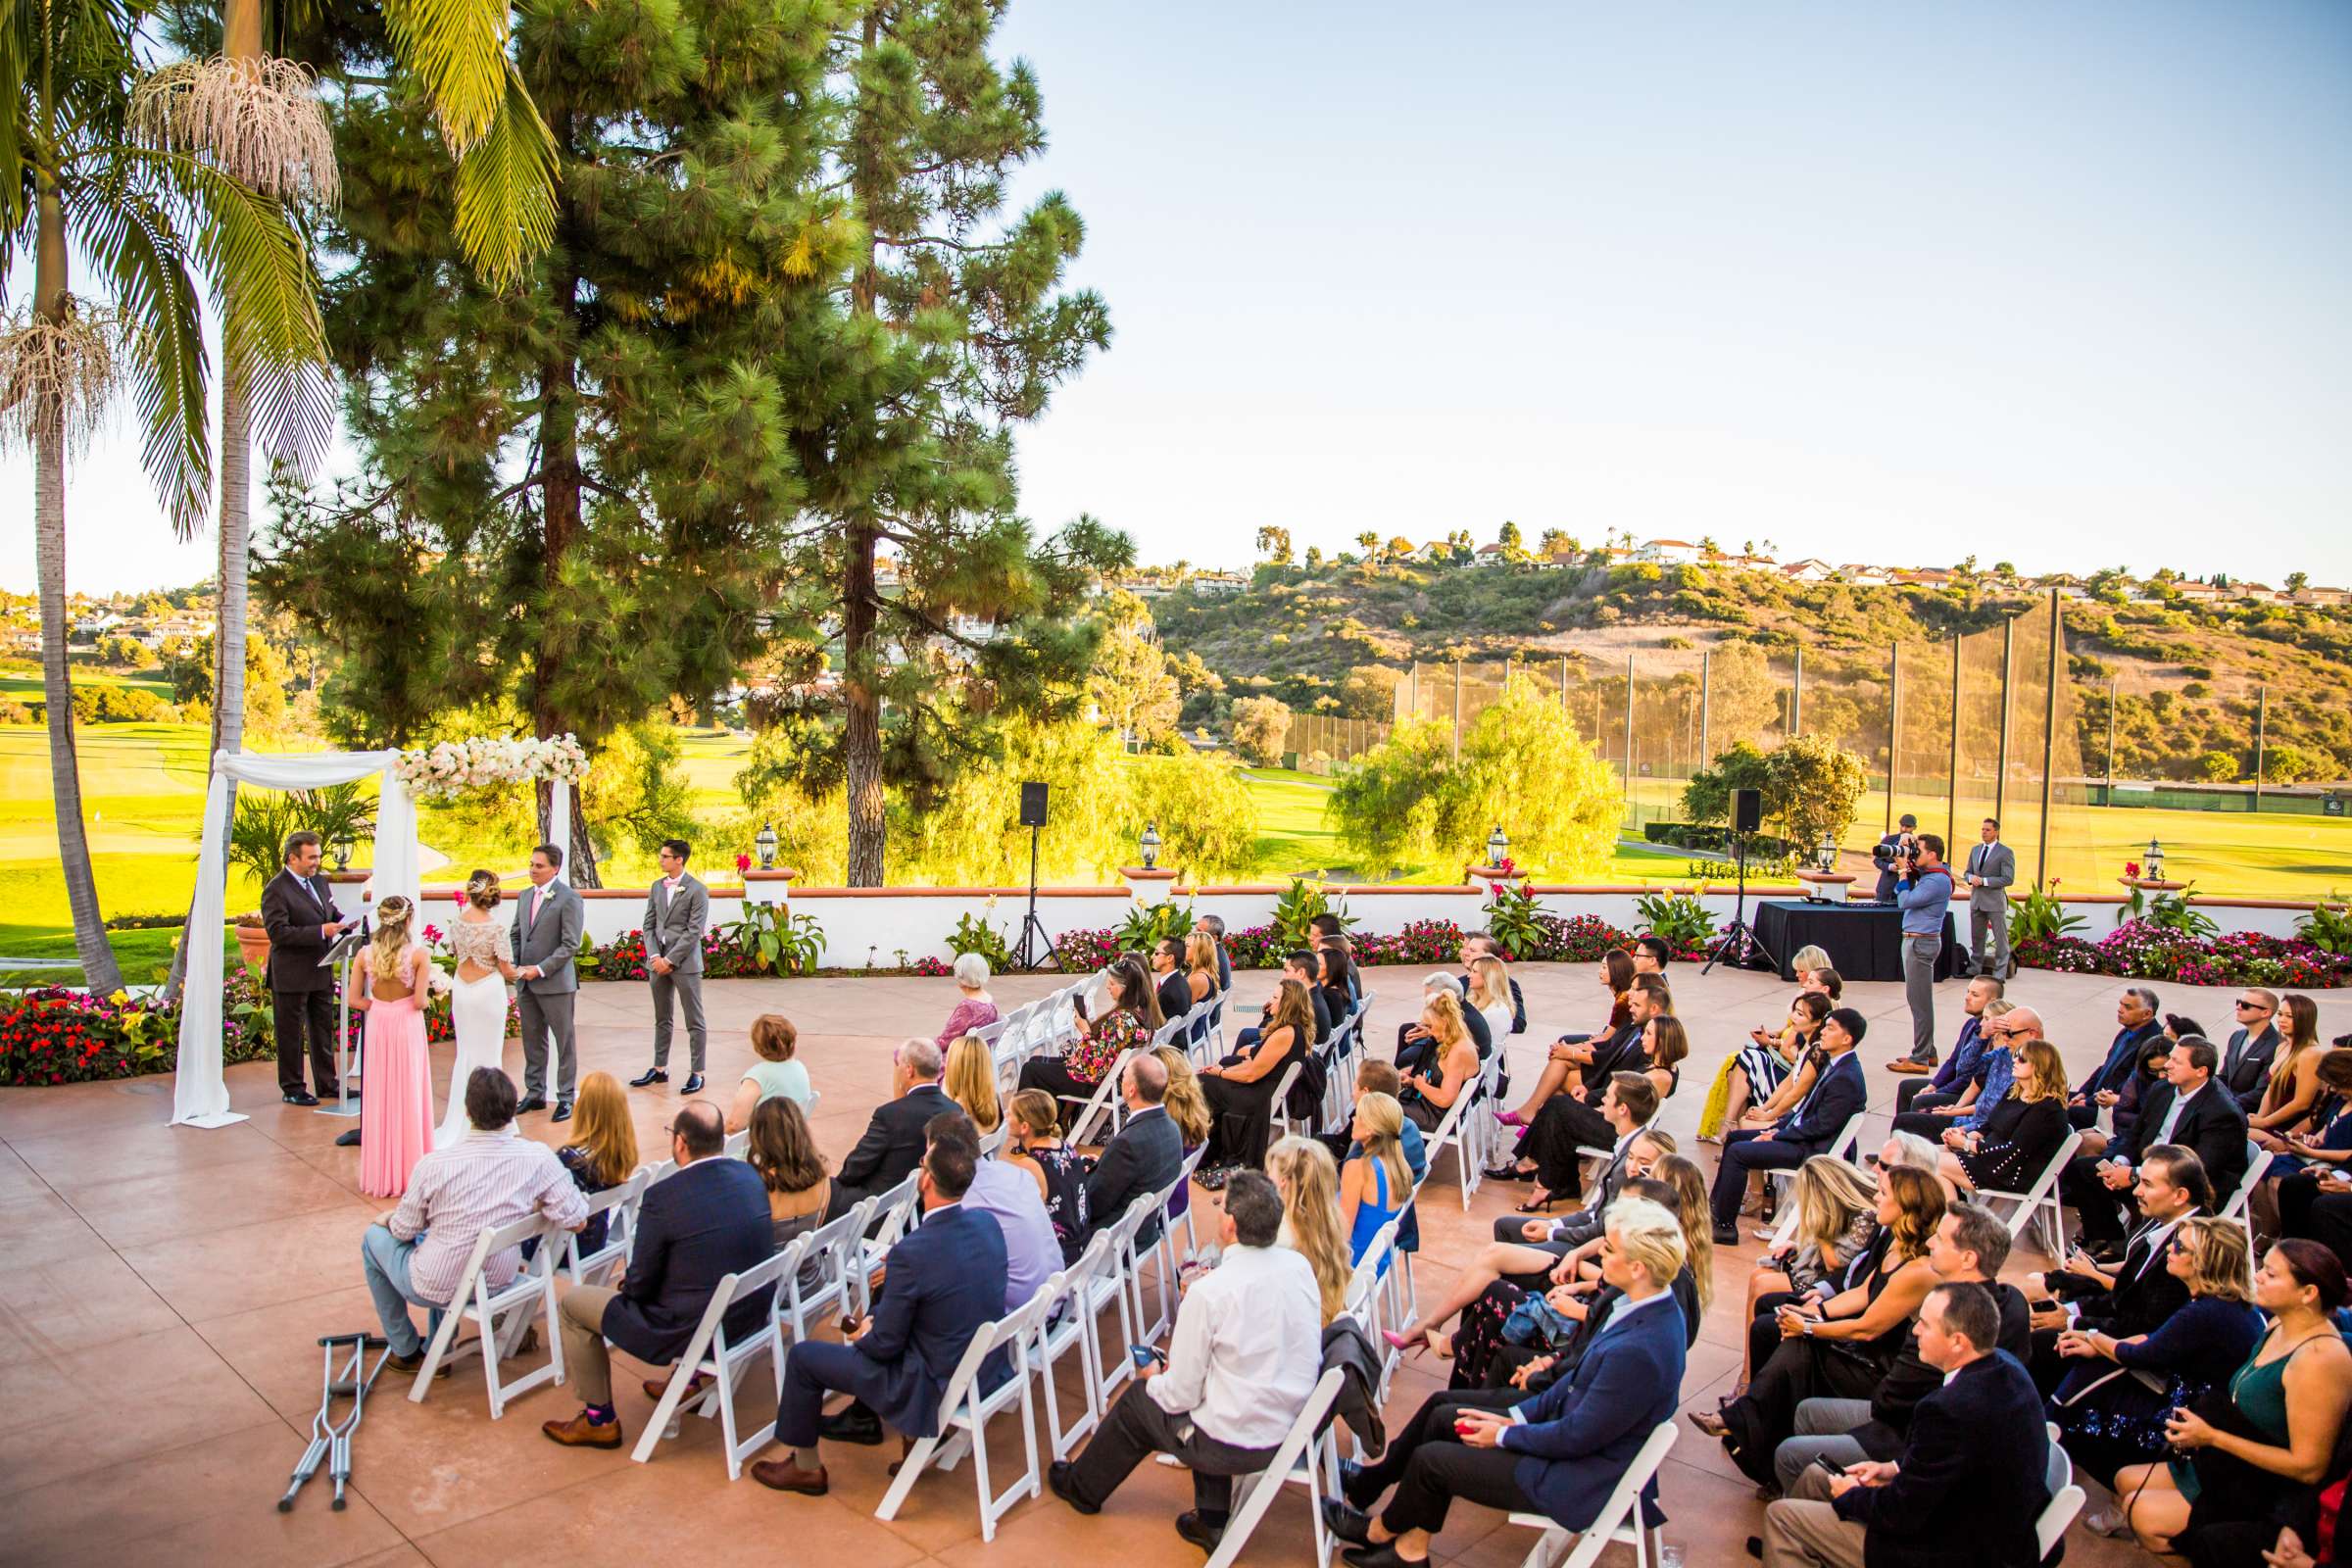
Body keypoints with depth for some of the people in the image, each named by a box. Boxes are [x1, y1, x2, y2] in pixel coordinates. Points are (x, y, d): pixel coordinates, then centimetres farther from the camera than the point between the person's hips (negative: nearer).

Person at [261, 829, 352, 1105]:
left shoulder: (320, 882, 10)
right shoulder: (276, 890, -14)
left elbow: (332, 915, 19)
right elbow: (278, 932, -22)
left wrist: (346, 922, -4)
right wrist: (321, 931, -27)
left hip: (321, 972, 8)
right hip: (291, 976, -7)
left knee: (323, 1031, 15)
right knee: (291, 1035, 4)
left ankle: (326, 1084, 25)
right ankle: (292, 1089, 15)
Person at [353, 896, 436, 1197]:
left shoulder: (365, 954, -3)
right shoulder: (419, 955, -13)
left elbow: (354, 1000, -3)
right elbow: (419, 1002, -14)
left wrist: (379, 1006, 12)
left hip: (377, 1026, 3)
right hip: (407, 1027, -3)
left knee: (380, 1097, 12)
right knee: (408, 1097, 7)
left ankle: (379, 1173, 20)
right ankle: (408, 1170, 14)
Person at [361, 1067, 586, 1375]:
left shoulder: (434, 1164, -25)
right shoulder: (538, 1158, -20)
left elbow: (405, 1231, -9)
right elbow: (576, 1221, -16)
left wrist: (389, 1219, 14)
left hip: (436, 1289, -3)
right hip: (498, 1284, 4)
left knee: (374, 1238, 26)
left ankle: (407, 1352, 35)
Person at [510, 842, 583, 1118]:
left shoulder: (569, 899, -11)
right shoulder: (525, 896, 10)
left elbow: (570, 945, -15)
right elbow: (516, 935, 18)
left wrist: (540, 969, -16)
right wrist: (516, 966, 4)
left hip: (555, 982, -7)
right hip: (526, 982, 7)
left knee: (564, 1041, 4)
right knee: (532, 1041, 14)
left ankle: (566, 1098, 11)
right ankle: (535, 1093, 25)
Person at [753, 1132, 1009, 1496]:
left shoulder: (912, 1251, -30)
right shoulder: (988, 1223, -8)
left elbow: (885, 1344, -19)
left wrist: (862, 1336, 5)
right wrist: (875, 1320, 13)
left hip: (937, 1386, -7)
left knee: (803, 1356, 9)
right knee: (877, 1312, 30)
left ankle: (805, 1468, 28)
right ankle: (863, 1417, 47)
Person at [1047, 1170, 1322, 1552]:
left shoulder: (1208, 1293, -24)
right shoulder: (1299, 1265, -7)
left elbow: (1181, 1396, -15)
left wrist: (1154, 1378, 7)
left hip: (1237, 1445, -5)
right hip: (1299, 1426, 5)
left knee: (1137, 1400, 19)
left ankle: (1082, 1487, 47)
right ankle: (1212, 1520, 31)